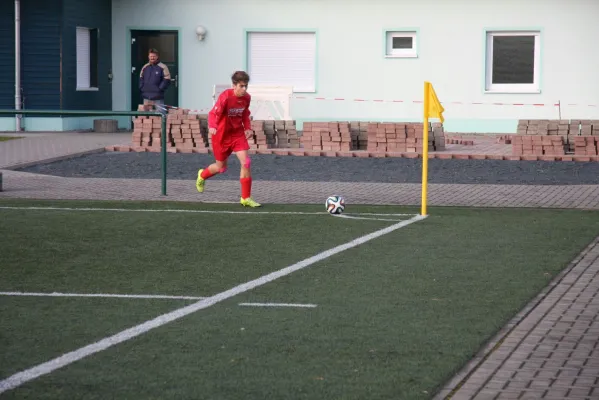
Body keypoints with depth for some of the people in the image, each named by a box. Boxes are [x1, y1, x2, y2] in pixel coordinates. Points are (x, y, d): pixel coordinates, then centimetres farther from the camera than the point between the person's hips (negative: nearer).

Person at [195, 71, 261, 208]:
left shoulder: (247, 98, -5)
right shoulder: (225, 97, -23)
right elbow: (213, 113, -26)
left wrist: (248, 128, 0)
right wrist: (212, 127, -44)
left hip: (238, 133, 4)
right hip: (222, 135, -4)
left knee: (246, 162, -13)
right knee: (221, 167, 11)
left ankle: (246, 198, -5)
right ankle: (202, 175, 47)